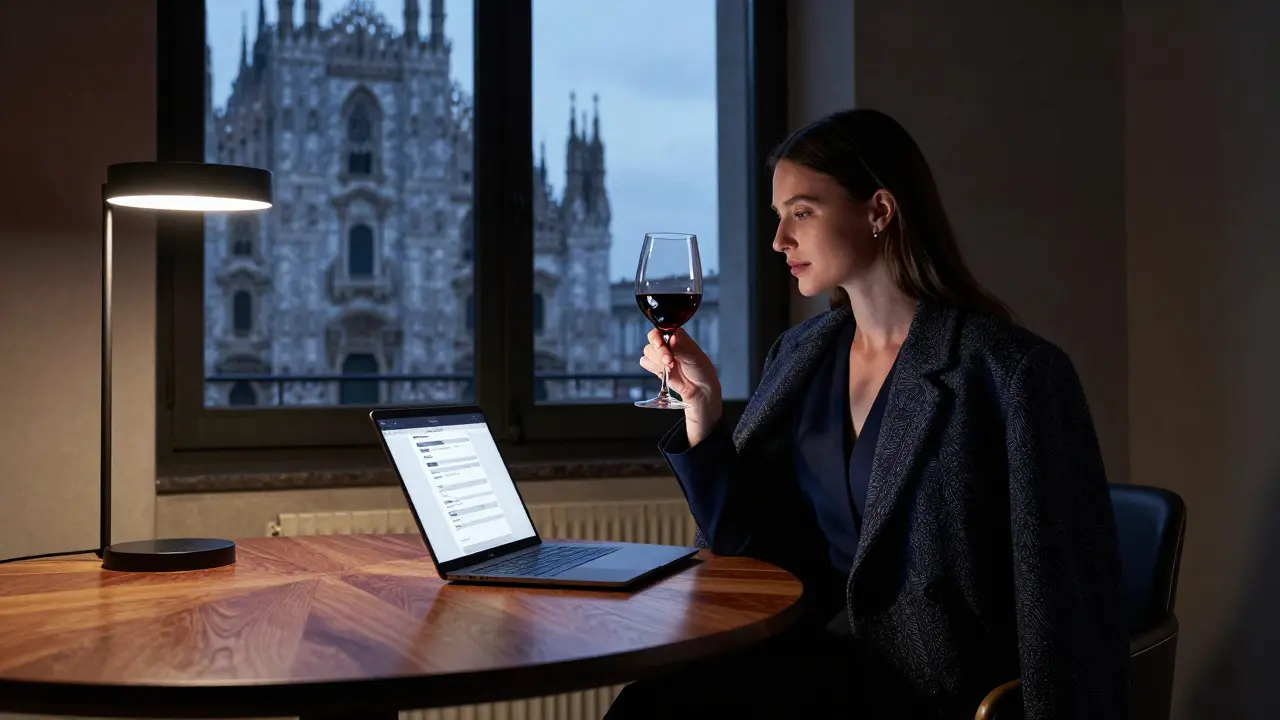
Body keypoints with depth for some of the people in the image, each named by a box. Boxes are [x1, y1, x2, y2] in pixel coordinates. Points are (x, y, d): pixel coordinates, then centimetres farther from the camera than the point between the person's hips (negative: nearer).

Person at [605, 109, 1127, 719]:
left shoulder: (1013, 372, -12)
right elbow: (741, 543, 8)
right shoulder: (799, 355, 8)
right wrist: (702, 408, -4)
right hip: (814, 655, 5)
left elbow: (1069, 601, -11)